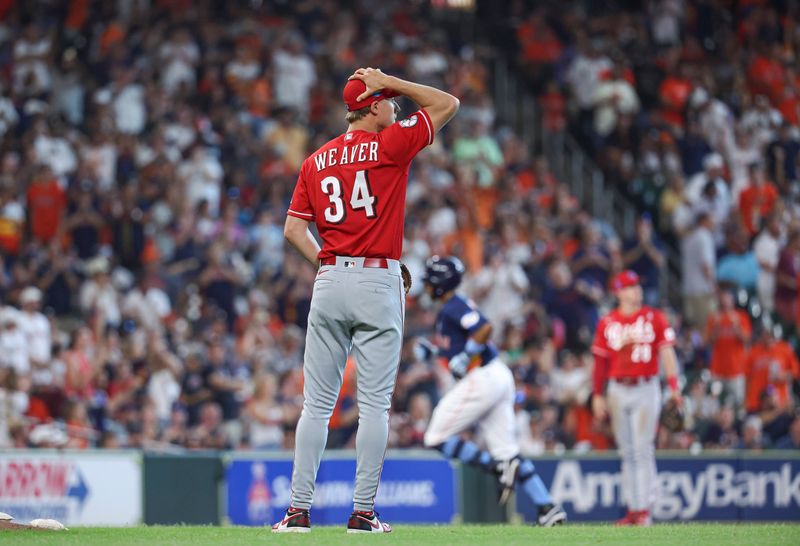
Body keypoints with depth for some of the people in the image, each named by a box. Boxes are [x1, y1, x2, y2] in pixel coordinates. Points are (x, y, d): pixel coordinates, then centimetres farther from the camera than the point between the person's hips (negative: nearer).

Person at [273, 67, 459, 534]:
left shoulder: (316, 161, 10)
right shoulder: (389, 145, -4)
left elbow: (294, 228, 8)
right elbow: (448, 104, 5)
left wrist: (327, 264, 14)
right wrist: (388, 82, 5)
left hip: (330, 281, 4)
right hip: (379, 284, -4)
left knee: (317, 403, 5)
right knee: (375, 403, 0)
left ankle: (299, 510, 2)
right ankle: (363, 512, -2)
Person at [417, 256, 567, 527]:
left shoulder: (453, 307, -11)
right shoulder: (450, 308, 20)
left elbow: (484, 329, -25)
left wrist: (465, 357, -17)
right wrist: (433, 349, 18)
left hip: (481, 379, -10)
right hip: (498, 376, 10)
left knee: (436, 438, -2)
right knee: (506, 450, 6)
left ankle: (498, 467, -8)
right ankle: (548, 508, -2)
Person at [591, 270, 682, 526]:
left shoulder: (654, 318, 2)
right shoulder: (607, 322, 7)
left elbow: (667, 352, -5)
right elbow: (600, 361, 9)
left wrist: (674, 387, -16)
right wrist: (598, 395, 6)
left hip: (646, 389, -3)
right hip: (617, 390, 3)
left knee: (643, 450, -7)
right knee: (627, 452, 6)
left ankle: (645, 509, -5)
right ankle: (632, 508, 11)